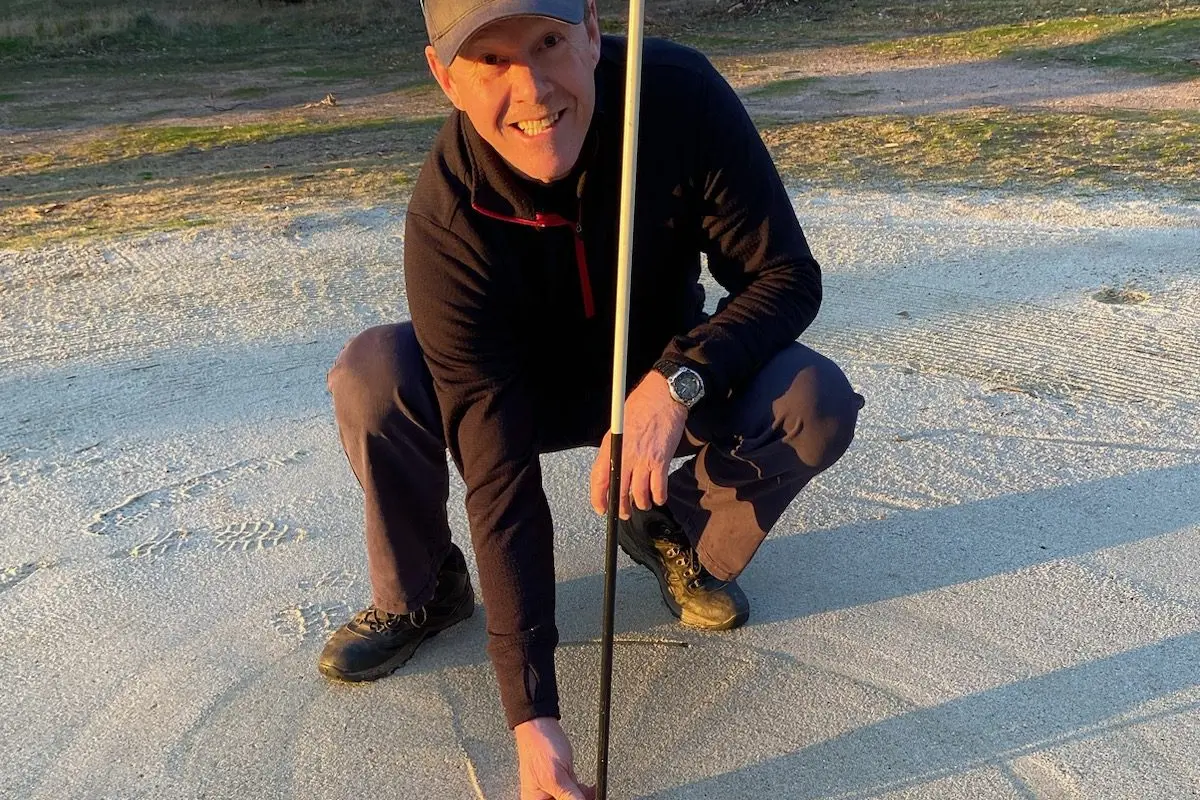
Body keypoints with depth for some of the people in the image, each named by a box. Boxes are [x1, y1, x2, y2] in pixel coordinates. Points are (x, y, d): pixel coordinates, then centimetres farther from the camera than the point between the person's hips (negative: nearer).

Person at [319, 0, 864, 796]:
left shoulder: (682, 94, -27)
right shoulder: (447, 217, -31)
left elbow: (788, 276, -19)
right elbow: (498, 470, -33)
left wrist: (676, 381, -39)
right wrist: (532, 714, -35)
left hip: (667, 379, 2)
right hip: (530, 388, -1)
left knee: (818, 402, -27)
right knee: (372, 377, -29)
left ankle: (675, 536, 4)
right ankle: (422, 592, 0)